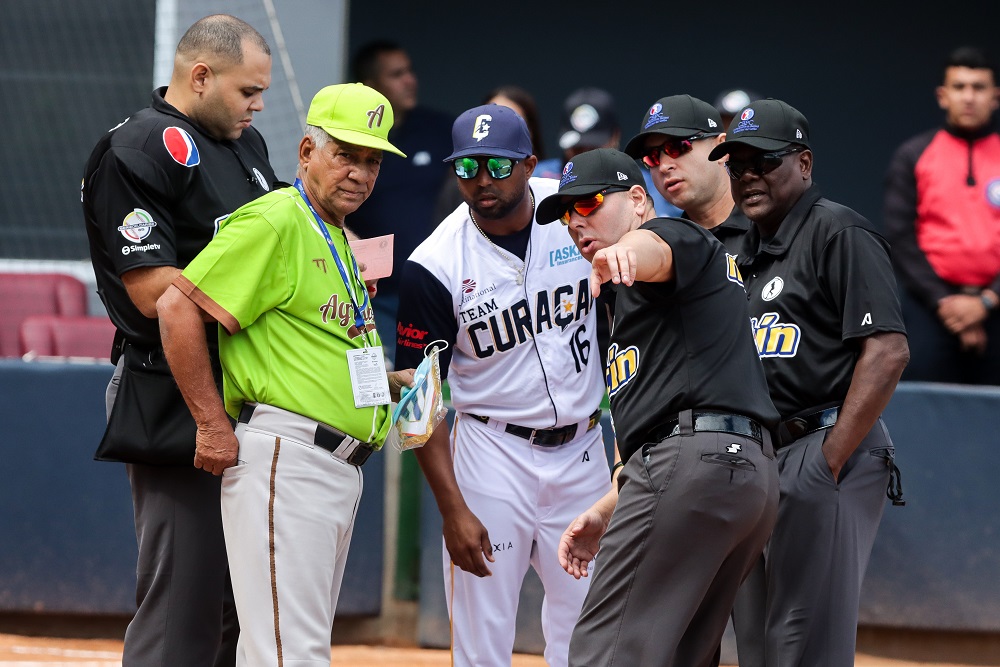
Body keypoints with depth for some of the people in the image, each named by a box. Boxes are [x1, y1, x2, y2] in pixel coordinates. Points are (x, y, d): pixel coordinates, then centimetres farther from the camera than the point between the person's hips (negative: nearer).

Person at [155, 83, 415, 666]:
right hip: (283, 458, -10)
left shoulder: (341, 243, 22)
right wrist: (213, 427, -16)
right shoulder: (274, 224, -8)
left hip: (341, 464, 10)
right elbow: (177, 309, -15)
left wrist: (392, 382, 13)